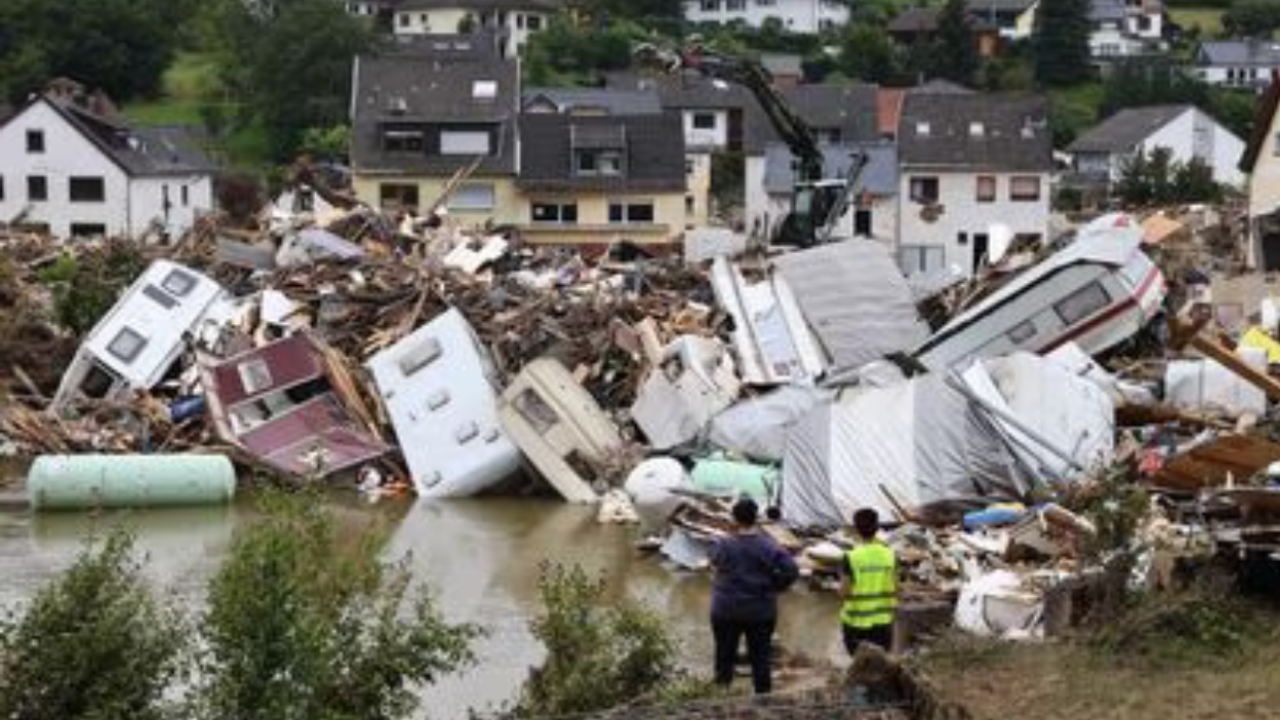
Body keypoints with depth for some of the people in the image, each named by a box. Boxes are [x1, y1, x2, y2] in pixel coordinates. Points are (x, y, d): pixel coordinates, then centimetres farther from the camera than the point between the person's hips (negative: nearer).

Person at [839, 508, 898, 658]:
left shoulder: (851, 558, -14)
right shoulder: (889, 554, -4)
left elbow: (844, 592, -12)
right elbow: (895, 588, 0)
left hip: (857, 621, -3)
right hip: (883, 620, 3)